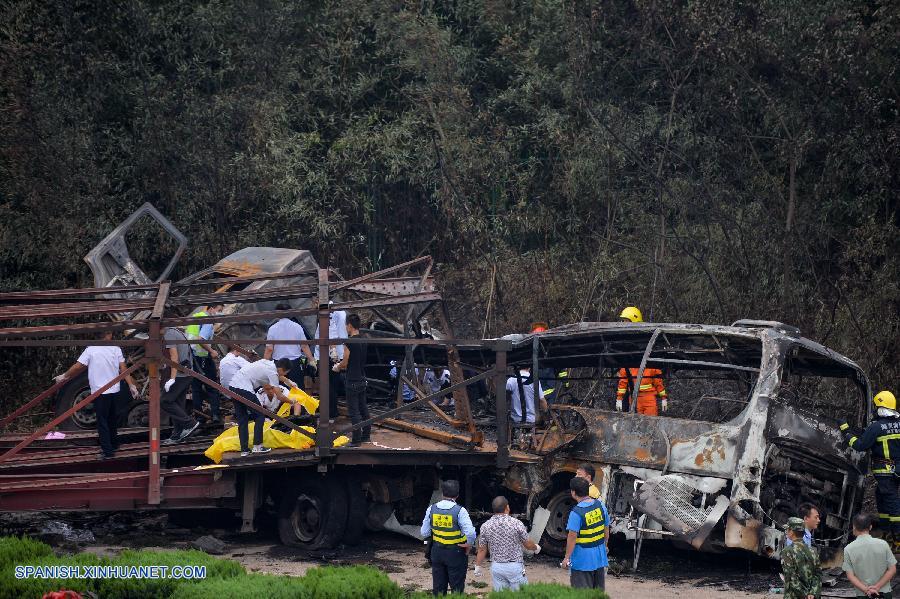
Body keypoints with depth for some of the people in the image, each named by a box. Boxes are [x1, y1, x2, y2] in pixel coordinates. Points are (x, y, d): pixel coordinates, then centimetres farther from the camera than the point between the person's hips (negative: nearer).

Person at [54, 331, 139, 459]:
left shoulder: (91, 349, -10)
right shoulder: (116, 349, -1)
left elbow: (78, 366, -9)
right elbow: (123, 369, -4)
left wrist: (64, 376, 5)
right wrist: (132, 386, -1)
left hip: (100, 392, -4)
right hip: (115, 390, 4)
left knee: (102, 422, 3)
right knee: (112, 420, 21)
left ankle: (107, 451, -1)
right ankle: (114, 445, 34)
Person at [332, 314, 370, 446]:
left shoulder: (349, 342, -17)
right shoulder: (364, 342, 7)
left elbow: (345, 363, -12)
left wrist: (337, 367, 9)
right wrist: (342, 366, 22)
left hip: (353, 381, -8)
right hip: (362, 379, 8)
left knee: (354, 411, -5)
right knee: (363, 408, 16)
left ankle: (356, 440, -5)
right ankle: (366, 434, 23)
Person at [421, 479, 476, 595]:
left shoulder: (431, 509, -3)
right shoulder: (460, 511, -17)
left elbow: (424, 533, 3)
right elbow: (471, 533, -25)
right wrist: (469, 545, -5)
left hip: (437, 552, 4)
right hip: (455, 554, -4)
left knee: (438, 587, 14)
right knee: (456, 587, 7)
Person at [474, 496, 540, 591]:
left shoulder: (485, 527, -3)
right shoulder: (516, 523, -11)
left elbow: (482, 550, 3)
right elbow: (528, 544, 1)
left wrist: (478, 566, 17)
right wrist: (536, 547, 22)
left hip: (496, 568, 3)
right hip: (515, 566, -3)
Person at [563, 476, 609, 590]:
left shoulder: (576, 512, -21)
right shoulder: (600, 505, -2)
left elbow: (572, 537, -20)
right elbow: (606, 529, 9)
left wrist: (567, 557, -11)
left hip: (582, 560, -6)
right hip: (600, 558, 6)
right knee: (598, 591, 18)